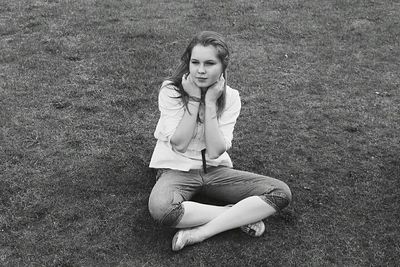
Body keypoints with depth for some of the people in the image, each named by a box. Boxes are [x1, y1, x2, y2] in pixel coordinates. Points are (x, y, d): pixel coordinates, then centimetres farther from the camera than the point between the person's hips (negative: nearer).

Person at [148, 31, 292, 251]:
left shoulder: (230, 97, -5)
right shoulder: (171, 91, -11)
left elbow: (215, 151, -15)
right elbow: (179, 144, -18)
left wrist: (210, 103, -19)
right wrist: (193, 99, -20)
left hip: (214, 170, 3)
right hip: (176, 169, -2)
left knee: (281, 193, -17)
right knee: (160, 208, -39)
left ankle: (200, 232, -22)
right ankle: (239, 215, -19)